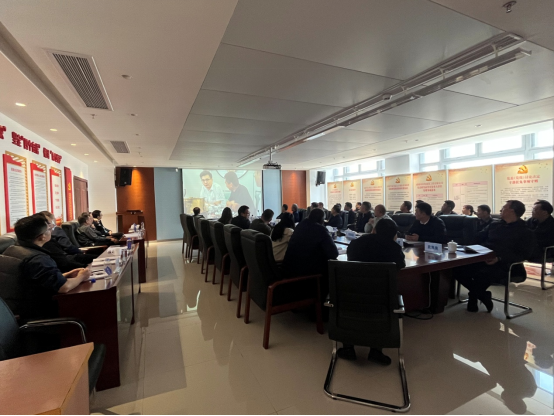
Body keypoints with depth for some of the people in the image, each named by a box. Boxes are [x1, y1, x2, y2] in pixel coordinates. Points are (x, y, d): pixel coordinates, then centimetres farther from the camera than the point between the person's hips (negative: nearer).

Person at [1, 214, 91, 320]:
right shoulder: (38, 259, -27)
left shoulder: (9, 251, 3)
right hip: (34, 316, -9)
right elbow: (64, 287, -33)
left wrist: (66, 275, 4)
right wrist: (81, 277, -13)